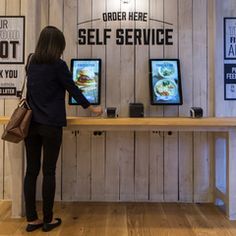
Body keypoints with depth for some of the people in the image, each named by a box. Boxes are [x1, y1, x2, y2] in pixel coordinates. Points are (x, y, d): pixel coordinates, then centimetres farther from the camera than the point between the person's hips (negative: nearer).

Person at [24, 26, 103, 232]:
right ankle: (48, 220, 13)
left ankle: (32, 219, 16)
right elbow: (73, 90, -2)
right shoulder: (58, 65, -8)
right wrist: (92, 108, 11)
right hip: (51, 125, -6)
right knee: (48, 171, 2)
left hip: (31, 123, 6)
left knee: (31, 170, 7)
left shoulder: (31, 63, 11)